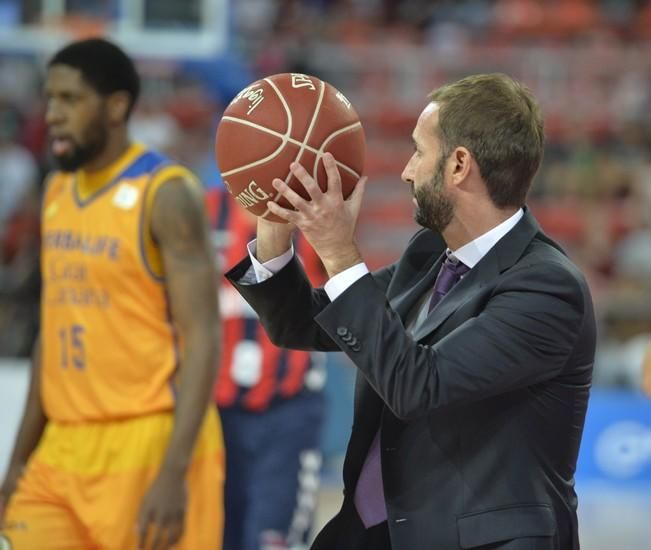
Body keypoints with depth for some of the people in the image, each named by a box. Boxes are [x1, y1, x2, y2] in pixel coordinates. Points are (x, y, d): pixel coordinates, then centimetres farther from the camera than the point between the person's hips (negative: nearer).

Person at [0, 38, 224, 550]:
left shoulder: (167, 195, -11)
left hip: (148, 444, -7)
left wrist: (174, 472, -23)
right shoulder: (57, 193, 13)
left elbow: (203, 339, -15)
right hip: (64, 449, 7)